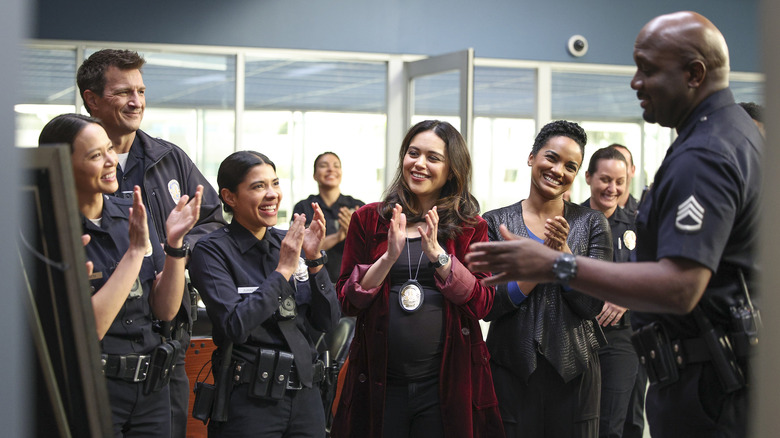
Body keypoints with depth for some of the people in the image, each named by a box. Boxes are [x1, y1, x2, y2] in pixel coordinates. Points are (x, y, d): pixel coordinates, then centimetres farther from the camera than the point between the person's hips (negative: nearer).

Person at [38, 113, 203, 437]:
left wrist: (174, 243, -10)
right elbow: (91, 327, -21)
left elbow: (166, 310, 3)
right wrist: (136, 250, -19)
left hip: (150, 386, 6)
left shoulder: (131, 215, 5)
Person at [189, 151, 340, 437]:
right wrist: (283, 270, -17)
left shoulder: (290, 243, 7)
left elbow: (327, 322, 3)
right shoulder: (213, 250, -8)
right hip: (249, 402, -5)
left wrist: (314, 259, -9)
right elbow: (234, 325, -20)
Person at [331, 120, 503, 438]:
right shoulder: (368, 220, 6)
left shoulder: (471, 228, 5)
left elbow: (482, 304, -5)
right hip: (379, 383, 1)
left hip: (447, 384, 0)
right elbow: (347, 302, 0)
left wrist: (437, 253, -15)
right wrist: (389, 256, -14)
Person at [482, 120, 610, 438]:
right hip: (511, 368, -1)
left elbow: (592, 305, -3)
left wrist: (563, 252, -16)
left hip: (573, 370, 1)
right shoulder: (495, 222, 2)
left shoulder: (591, 223, 4)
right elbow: (487, 306, -5)